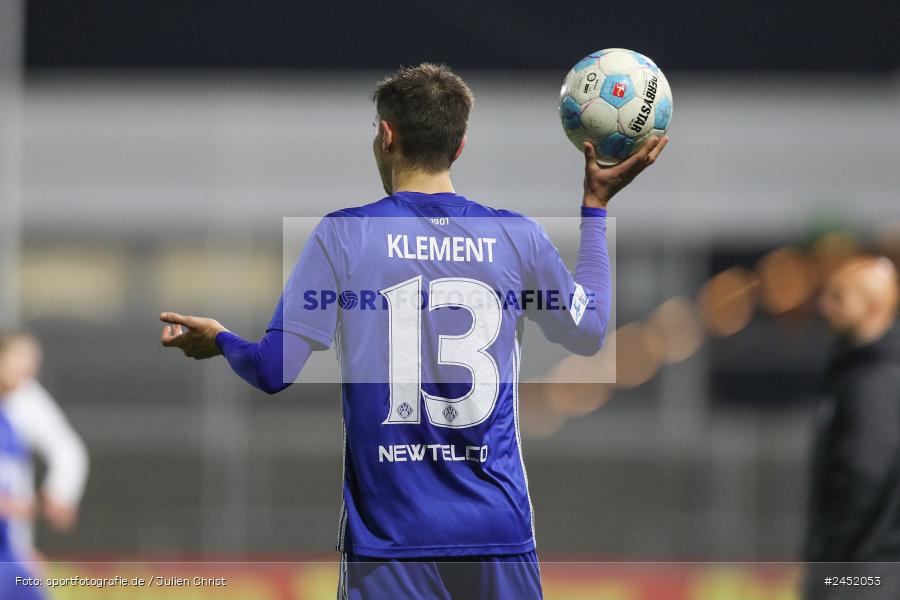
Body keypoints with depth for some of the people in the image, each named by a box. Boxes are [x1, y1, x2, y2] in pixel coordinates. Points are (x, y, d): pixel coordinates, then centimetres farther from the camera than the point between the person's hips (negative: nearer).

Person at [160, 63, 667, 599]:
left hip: (389, 535, -2)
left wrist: (220, 341, 18)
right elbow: (590, 332, 21)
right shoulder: (517, 238, 4)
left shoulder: (343, 236, -3)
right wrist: (596, 206, 30)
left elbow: (275, 371, -4)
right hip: (500, 532, 2)